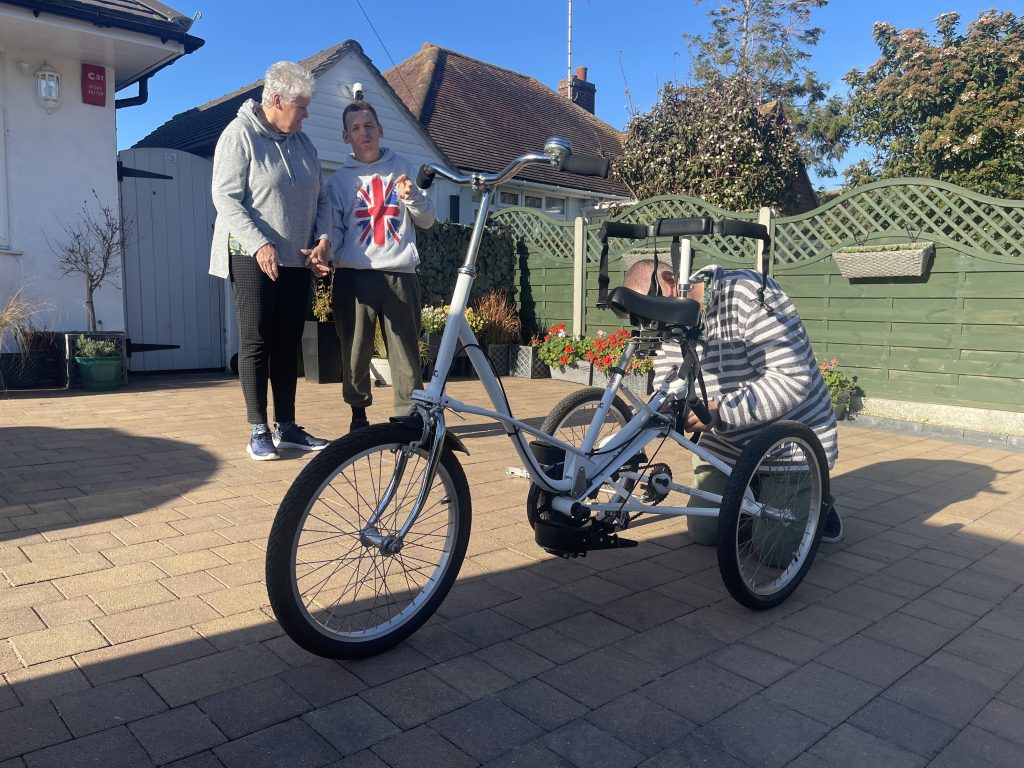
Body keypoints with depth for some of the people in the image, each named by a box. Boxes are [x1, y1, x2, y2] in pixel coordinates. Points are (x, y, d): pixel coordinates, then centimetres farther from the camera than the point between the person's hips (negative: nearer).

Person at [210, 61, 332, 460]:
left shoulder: (302, 142, 14)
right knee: (256, 341, -3)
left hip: (296, 260, 6)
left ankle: (286, 426, 14)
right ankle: (259, 430, 3)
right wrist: (260, 245, -23)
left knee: (288, 343, 7)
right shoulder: (239, 134, -6)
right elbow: (225, 197, -13)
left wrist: (323, 238, -2)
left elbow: (320, 198, 16)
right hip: (253, 258, -6)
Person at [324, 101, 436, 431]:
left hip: (400, 274, 0)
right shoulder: (339, 179, 13)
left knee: (405, 349, -2)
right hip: (354, 275, 0)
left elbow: (427, 220, 14)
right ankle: (358, 414, 16)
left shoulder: (403, 168, 15)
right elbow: (334, 228, 7)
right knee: (355, 351, 1)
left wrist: (412, 197, -6)